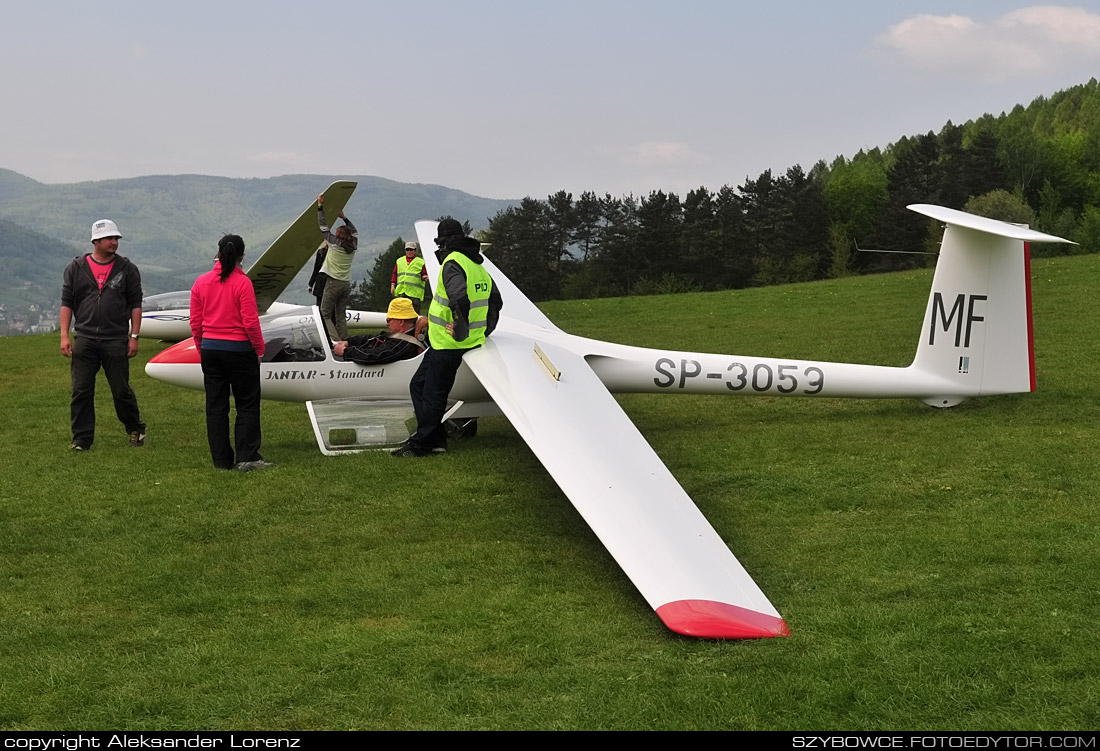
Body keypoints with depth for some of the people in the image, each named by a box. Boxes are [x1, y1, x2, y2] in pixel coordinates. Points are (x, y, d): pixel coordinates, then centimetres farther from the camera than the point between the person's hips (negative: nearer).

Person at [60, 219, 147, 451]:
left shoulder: (127, 269, 5)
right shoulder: (76, 268, 6)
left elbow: (135, 304, 6)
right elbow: (67, 302, 8)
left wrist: (134, 337, 0)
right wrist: (64, 335, 0)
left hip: (116, 341, -1)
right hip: (84, 340, 1)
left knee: (121, 390, 4)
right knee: (81, 390, 0)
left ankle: (135, 429, 24)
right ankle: (82, 438, 8)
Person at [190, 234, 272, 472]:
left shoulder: (201, 282, 1)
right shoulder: (242, 283, -13)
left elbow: (195, 323, 5)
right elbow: (250, 322, -14)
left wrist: (203, 348, 17)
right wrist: (259, 350, -2)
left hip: (210, 350, 5)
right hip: (239, 350, -5)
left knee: (216, 406, 9)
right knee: (247, 405, 5)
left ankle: (222, 460, 11)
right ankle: (246, 458, 0)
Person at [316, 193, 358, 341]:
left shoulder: (334, 243, -4)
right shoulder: (353, 246, 10)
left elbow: (323, 227, 0)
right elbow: (354, 232, 30)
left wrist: (320, 207, 6)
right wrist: (343, 217, 37)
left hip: (333, 283, -6)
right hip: (346, 284, 6)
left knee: (325, 314, -3)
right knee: (341, 316, 9)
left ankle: (335, 340, -20)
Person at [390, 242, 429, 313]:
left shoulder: (421, 262, 8)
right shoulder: (399, 261, 18)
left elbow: (424, 274, 5)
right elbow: (395, 274, 18)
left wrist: (424, 277, -18)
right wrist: (392, 285, 8)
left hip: (415, 293, -3)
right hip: (401, 292, 3)